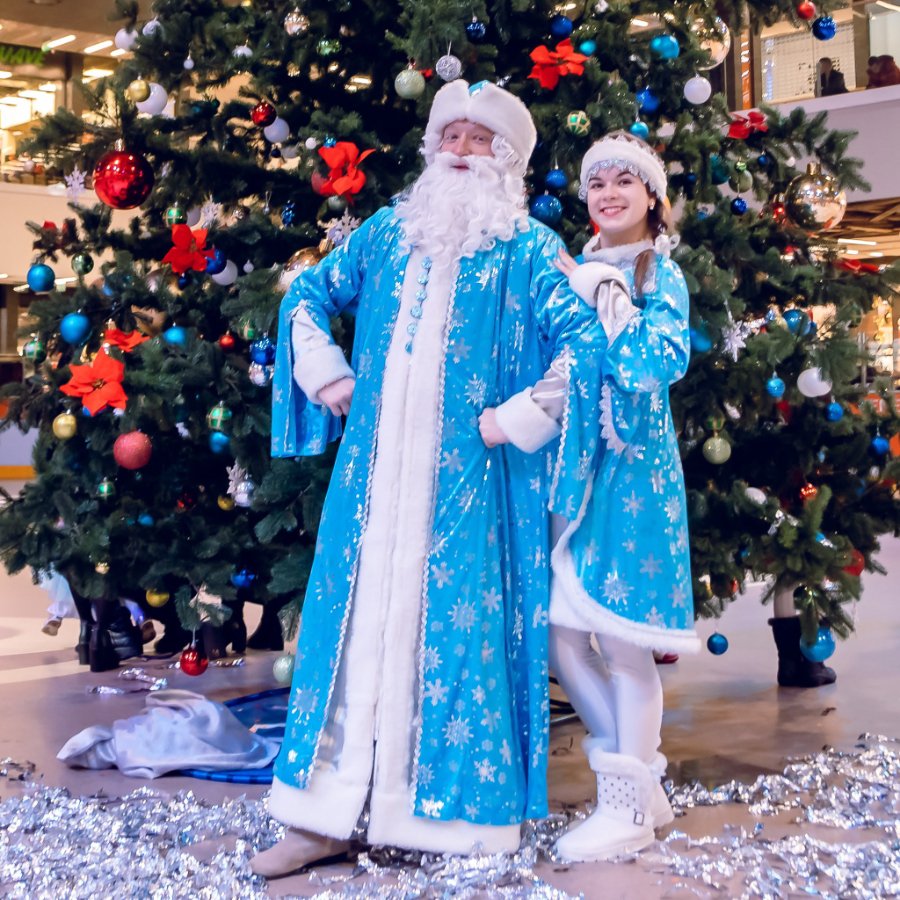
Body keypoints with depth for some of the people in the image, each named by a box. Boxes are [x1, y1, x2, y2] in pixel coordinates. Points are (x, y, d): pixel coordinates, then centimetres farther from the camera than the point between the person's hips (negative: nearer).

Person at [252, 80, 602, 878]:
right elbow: (309, 295, 24)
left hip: (474, 480, -3)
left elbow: (584, 341, -6)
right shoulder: (387, 232, 14)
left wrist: (517, 420, -11)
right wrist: (328, 377, 11)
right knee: (358, 622, 2)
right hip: (377, 473, 4)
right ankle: (328, 814, 7)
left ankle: (462, 812, 8)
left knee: (462, 627, -3)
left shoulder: (528, 249, 2)